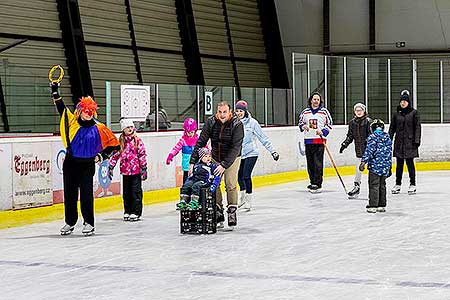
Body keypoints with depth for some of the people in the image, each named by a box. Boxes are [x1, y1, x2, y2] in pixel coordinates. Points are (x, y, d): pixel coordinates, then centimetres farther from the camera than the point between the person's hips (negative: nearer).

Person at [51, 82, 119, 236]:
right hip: (70, 163, 3)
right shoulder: (72, 122, 3)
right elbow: (61, 108, 2)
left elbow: (114, 144, 3)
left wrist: (102, 155, -3)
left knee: (86, 194, -5)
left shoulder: (99, 128, -2)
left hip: (87, 165, -3)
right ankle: (70, 222, 22)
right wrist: (55, 92, -5)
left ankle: (88, 223, 5)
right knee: (69, 194, 9)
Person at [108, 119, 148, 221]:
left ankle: (136, 212, 1)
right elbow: (115, 154, 12)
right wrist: (111, 167, 8)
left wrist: (143, 168, -8)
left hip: (136, 171, -4)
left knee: (136, 191, -3)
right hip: (125, 171, 4)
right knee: (126, 192, 11)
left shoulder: (137, 140, -3)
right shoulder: (120, 142, 7)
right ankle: (127, 211, 20)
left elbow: (142, 154, -4)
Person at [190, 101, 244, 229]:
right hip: (215, 158, 3)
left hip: (232, 158, -3)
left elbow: (235, 147, -28)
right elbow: (201, 142, -14)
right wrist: (193, 161, -22)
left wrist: (224, 165, -36)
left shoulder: (237, 124, -24)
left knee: (231, 185, -10)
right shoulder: (211, 122, -15)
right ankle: (218, 214, 7)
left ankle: (232, 213, 3)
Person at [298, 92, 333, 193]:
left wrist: (322, 132, -10)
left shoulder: (324, 111, 3)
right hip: (308, 140, 4)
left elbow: (329, 124, 5)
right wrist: (303, 126, -1)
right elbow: (300, 122, 21)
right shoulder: (305, 112, 10)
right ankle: (313, 182, 17)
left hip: (320, 140, -4)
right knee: (310, 162, 6)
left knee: (318, 162, -10)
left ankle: (317, 184, -11)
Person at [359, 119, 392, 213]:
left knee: (374, 185, -3)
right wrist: (389, 166, 23)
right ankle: (382, 205, 17)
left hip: (375, 166, -6)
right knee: (382, 185, 14)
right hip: (385, 166, 6)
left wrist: (363, 162, -17)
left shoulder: (373, 137, -9)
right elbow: (389, 152, 16)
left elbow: (369, 150, -17)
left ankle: (373, 206, -5)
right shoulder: (387, 137, 12)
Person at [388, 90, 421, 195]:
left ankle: (412, 184, 6)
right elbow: (392, 128, 12)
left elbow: (417, 127, -2)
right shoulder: (396, 114, 9)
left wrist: (417, 140, -9)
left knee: (410, 163, -2)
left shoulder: (414, 113, 0)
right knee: (399, 163, 7)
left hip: (410, 142, -3)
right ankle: (398, 184, 14)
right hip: (399, 142, 3)